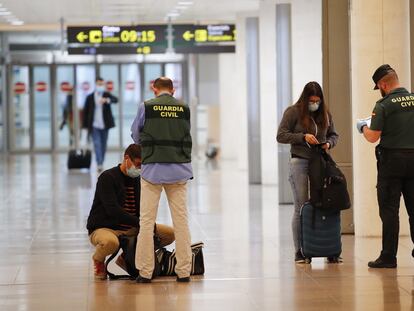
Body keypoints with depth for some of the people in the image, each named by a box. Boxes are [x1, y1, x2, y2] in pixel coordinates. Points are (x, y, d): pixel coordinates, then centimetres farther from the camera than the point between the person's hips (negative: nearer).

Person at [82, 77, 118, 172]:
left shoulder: (107, 95, 3)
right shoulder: (90, 97, 1)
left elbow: (115, 100, -17)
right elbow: (85, 111, 5)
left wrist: (107, 100, -39)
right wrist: (85, 126, 3)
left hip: (104, 125, 2)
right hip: (94, 125, -2)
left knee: (103, 145, 8)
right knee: (97, 144, -14)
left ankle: (101, 163, 20)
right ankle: (99, 164, -22)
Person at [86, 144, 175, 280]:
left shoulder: (137, 181, 10)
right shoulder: (107, 178, -12)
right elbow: (113, 210, -24)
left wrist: (151, 227, -12)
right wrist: (139, 223, -28)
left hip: (131, 229, 7)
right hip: (103, 228, -7)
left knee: (170, 233, -4)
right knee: (111, 242, -43)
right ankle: (98, 259, -4)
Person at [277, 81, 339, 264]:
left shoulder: (325, 114, 11)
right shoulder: (293, 112, -1)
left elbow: (334, 135, 20)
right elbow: (281, 136, -5)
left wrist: (329, 143, -2)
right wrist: (303, 137, -15)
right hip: (300, 163, -3)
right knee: (301, 208, -2)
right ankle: (300, 252, 5)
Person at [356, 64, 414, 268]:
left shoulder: (383, 105, -12)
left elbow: (373, 137, -12)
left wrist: (363, 127, 8)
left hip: (392, 159, -5)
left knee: (389, 209, 0)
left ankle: (388, 257, 0)